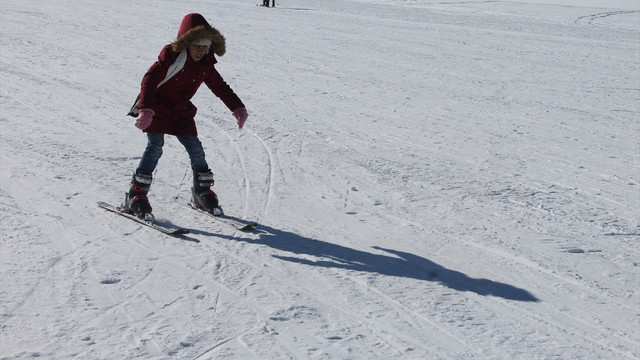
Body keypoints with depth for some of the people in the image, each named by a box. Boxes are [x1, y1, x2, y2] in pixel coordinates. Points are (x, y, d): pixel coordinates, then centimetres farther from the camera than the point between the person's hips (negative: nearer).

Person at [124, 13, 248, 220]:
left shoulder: (205, 65, 0)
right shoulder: (171, 56, -20)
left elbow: (220, 87, 12)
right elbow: (150, 79, -28)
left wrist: (238, 108, 4)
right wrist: (146, 109, -40)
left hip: (181, 112, 6)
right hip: (157, 108, -6)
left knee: (195, 147, 0)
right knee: (155, 146, -17)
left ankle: (202, 192, 17)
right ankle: (135, 196, -12)